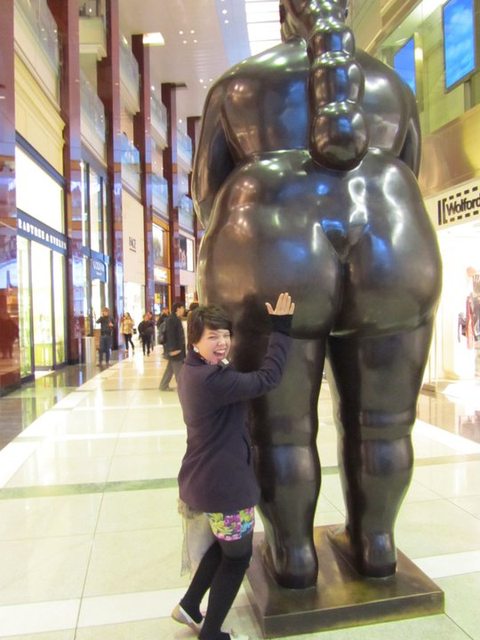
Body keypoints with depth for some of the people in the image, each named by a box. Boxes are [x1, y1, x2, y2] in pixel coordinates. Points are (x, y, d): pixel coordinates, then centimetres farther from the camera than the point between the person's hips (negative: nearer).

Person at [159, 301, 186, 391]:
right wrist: (173, 349, -23)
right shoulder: (171, 319, -17)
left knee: (170, 368, 15)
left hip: (177, 348, 10)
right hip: (175, 349, -10)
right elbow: (170, 335, -21)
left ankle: (163, 385, 22)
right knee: (178, 369, -2)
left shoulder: (176, 319, 14)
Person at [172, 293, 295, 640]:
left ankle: (189, 605, 41)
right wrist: (281, 330, -21)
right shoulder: (213, 379, -28)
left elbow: (242, 380, 15)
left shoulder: (193, 371, 4)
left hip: (205, 479, 10)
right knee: (238, 556, 14)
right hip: (223, 484, -10)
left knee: (224, 546, 30)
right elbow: (267, 378, -29)